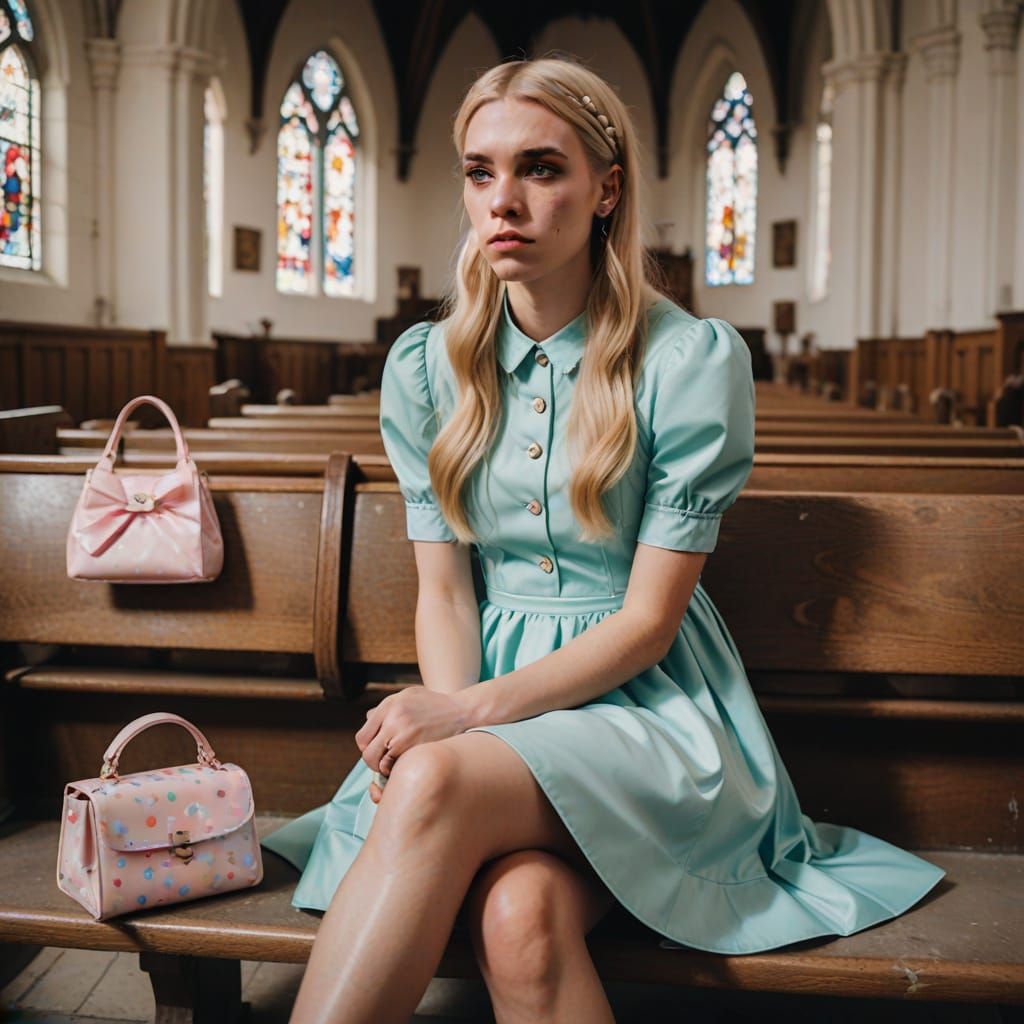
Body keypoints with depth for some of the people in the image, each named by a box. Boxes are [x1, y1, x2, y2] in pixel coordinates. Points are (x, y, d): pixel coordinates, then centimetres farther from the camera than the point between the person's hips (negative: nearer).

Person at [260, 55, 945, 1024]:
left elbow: (647, 617, -9)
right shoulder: (424, 365, 6)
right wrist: (449, 716, -15)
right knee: (519, 916, -33)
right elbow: (443, 589, 5)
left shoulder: (695, 359, -7)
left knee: (437, 787, -35)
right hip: (482, 700, 3)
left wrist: (476, 712, -20)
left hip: (644, 701, -2)